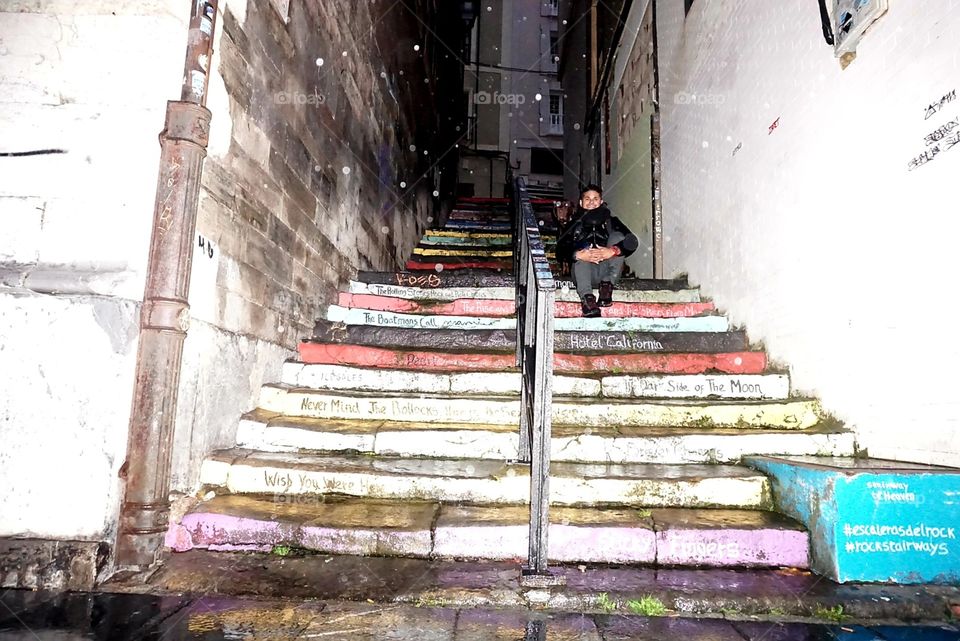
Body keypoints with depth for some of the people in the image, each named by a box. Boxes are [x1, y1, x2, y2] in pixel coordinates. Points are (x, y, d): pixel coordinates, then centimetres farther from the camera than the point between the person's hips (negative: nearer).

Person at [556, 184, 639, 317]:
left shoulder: (610, 221, 8)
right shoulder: (575, 224, 6)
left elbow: (632, 242, -8)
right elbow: (560, 250, -10)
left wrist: (612, 251, -29)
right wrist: (578, 255, -32)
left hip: (607, 272, 1)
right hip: (585, 275, -1)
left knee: (617, 236, -12)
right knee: (582, 248, -25)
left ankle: (607, 286, -24)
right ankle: (587, 297, -42)